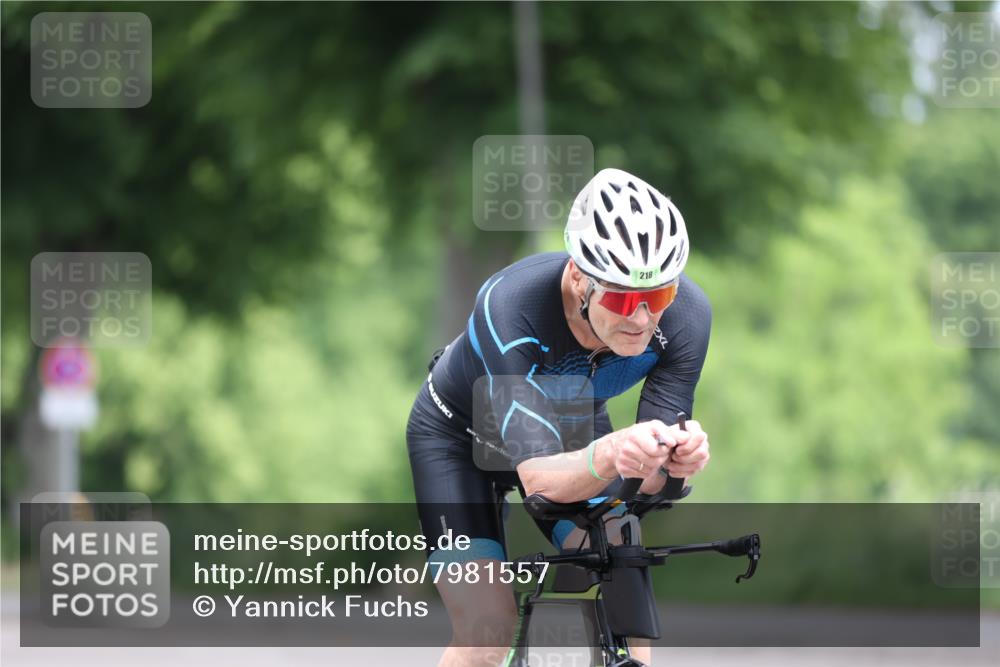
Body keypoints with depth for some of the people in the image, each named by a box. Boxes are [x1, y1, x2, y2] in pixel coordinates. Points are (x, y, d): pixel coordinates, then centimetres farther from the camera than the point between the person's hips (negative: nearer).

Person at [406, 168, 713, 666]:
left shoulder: (686, 314, -30)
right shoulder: (510, 307, -41)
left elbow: (649, 481, -26)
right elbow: (538, 477, -43)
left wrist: (676, 459, -50)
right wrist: (608, 457, -64)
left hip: (573, 428, 3)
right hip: (461, 435, -3)